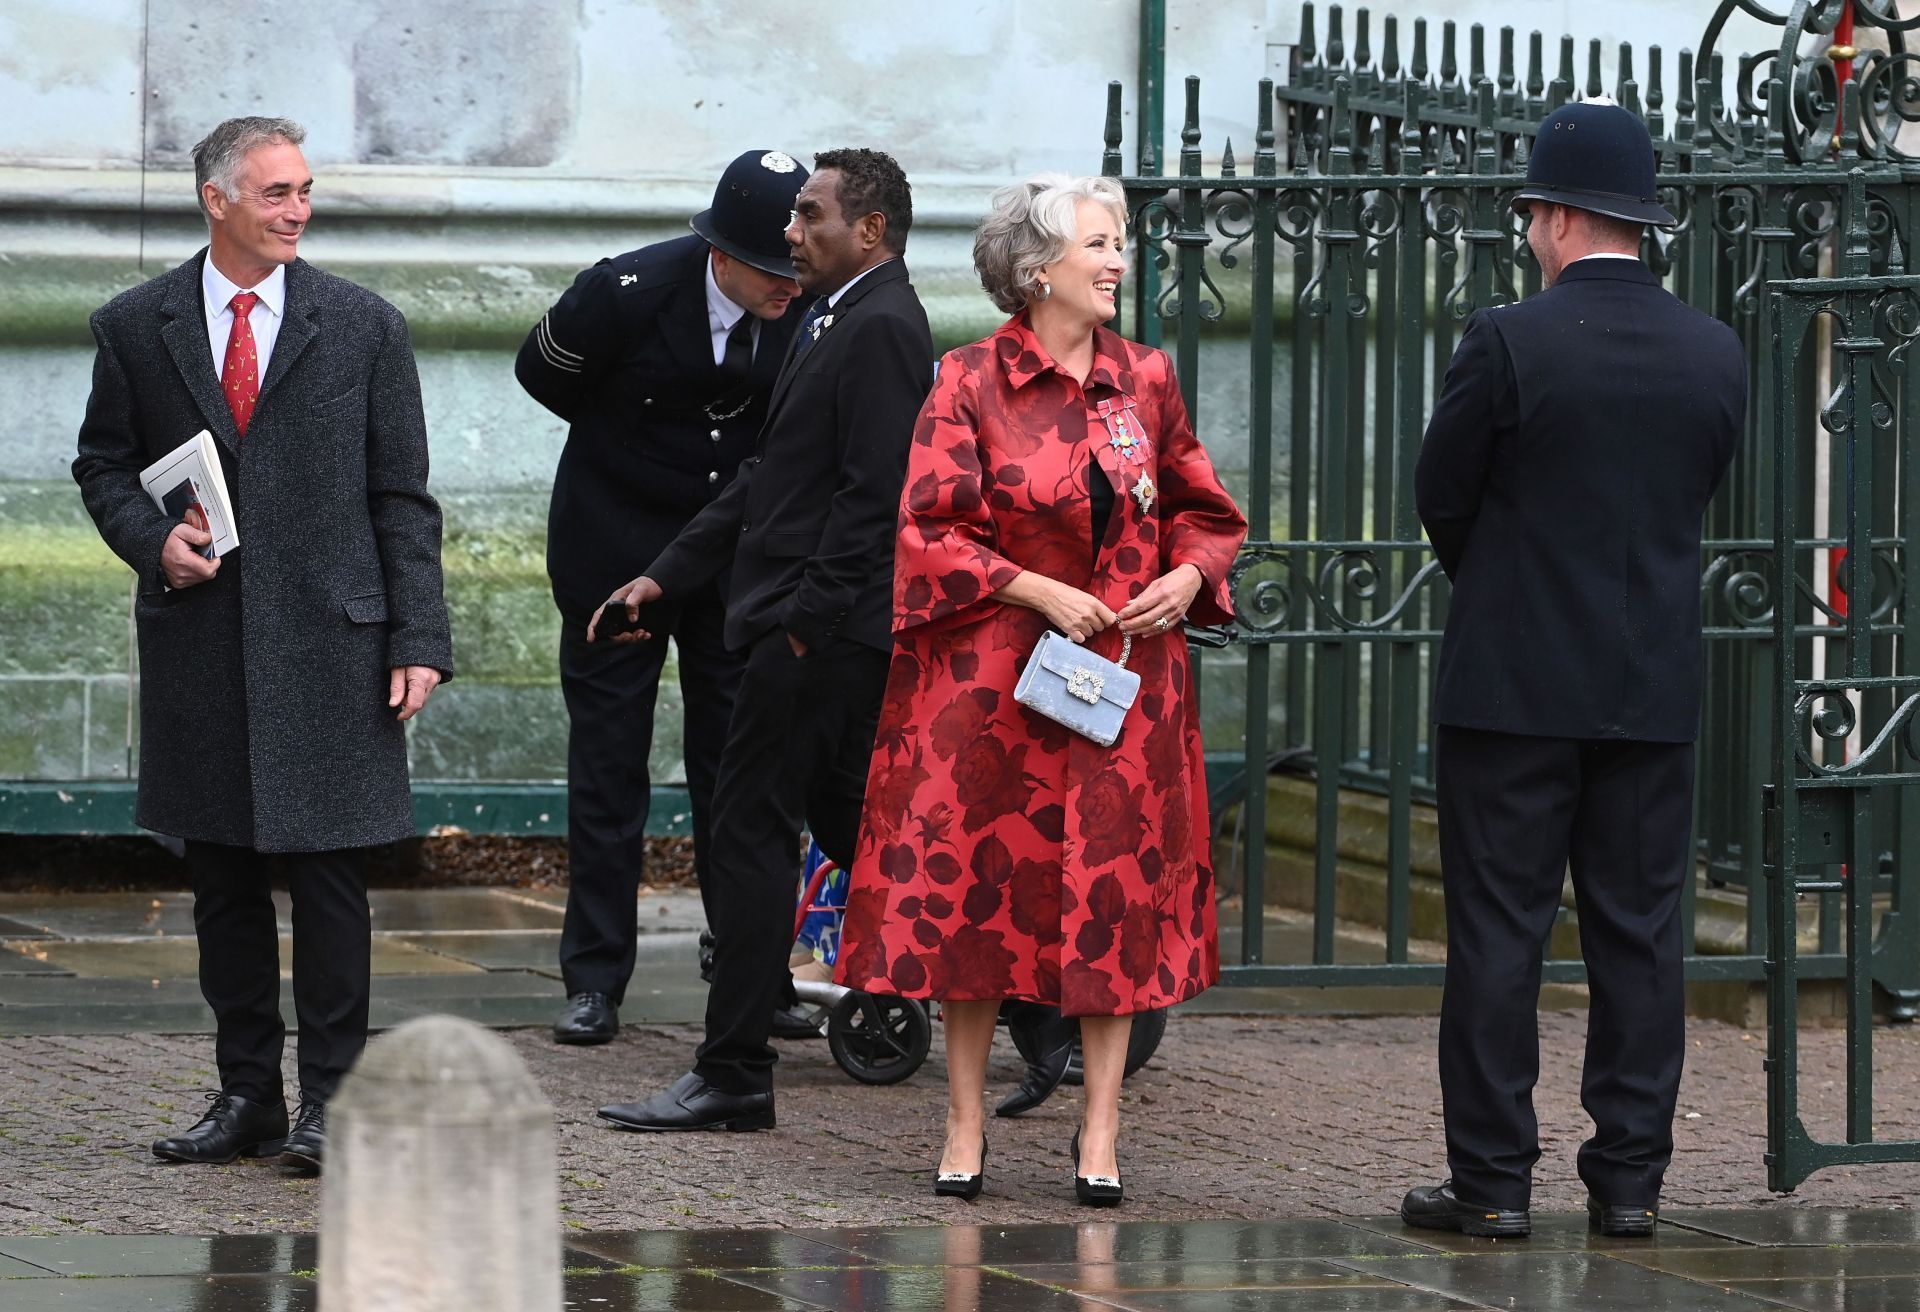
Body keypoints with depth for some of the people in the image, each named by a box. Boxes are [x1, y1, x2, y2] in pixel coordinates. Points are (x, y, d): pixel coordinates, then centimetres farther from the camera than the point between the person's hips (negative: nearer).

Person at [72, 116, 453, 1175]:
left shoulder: (364, 328, 4)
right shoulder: (136, 327, 6)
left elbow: (402, 496, 4)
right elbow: (103, 464, 14)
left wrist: (418, 640, -3)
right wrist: (151, 538, -7)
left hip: (329, 639, -2)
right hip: (198, 640, 2)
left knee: (327, 872, -3)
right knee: (222, 879, 6)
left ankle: (329, 1099, 3)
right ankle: (246, 1096, 14)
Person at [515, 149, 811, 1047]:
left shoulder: (810, 309, -14)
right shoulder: (627, 292, -22)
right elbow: (543, 372, -2)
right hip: (618, 549, -2)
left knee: (737, 761, 3)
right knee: (608, 762, 2)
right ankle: (595, 981, 8)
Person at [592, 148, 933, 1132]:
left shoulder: (879, 329, -14)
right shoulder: (836, 323, 19)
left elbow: (875, 491, -20)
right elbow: (766, 480, 22)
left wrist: (806, 620, -21)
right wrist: (666, 575, 18)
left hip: (822, 633, -11)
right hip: (814, 623, 11)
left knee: (754, 829, -8)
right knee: (851, 828, 16)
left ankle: (733, 1076, -6)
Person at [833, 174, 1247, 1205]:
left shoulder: (1145, 379, 8)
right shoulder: (970, 384, -3)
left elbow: (1207, 514, 17)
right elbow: (927, 529, -7)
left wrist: (1186, 578, -3)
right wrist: (1041, 593, -14)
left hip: (1123, 668, 3)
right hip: (991, 674, -3)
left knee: (1115, 895, -1)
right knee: (977, 888, 0)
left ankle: (1099, 1132, 4)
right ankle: (964, 1128, 9)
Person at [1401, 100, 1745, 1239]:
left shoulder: (1509, 343, -12)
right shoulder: (1715, 353, 2)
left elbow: (1442, 499, -2)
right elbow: (1696, 495, 11)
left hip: (1514, 682, -4)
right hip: (1656, 687, 4)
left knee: (1499, 933, 1)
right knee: (1640, 933, 8)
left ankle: (1493, 1179, 1)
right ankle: (1630, 1179, 9)